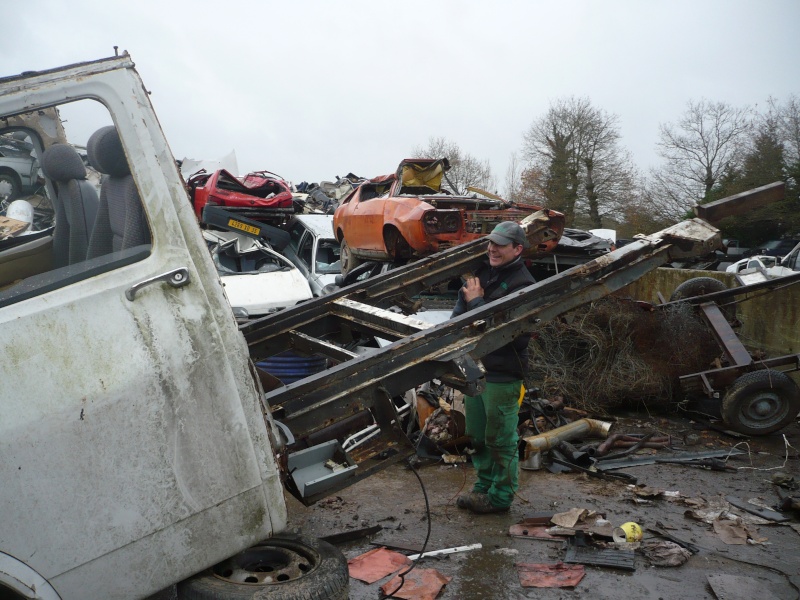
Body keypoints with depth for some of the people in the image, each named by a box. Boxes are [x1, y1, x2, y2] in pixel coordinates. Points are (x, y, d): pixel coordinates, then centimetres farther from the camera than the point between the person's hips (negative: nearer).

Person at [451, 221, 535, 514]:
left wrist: (476, 301, -16)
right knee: (478, 435, 19)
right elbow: (460, 309, 16)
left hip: (501, 374, -8)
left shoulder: (522, 284, -15)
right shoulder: (483, 271, 9)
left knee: (501, 439, 4)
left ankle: (501, 495, 19)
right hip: (475, 368, 8)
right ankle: (483, 487, 34)